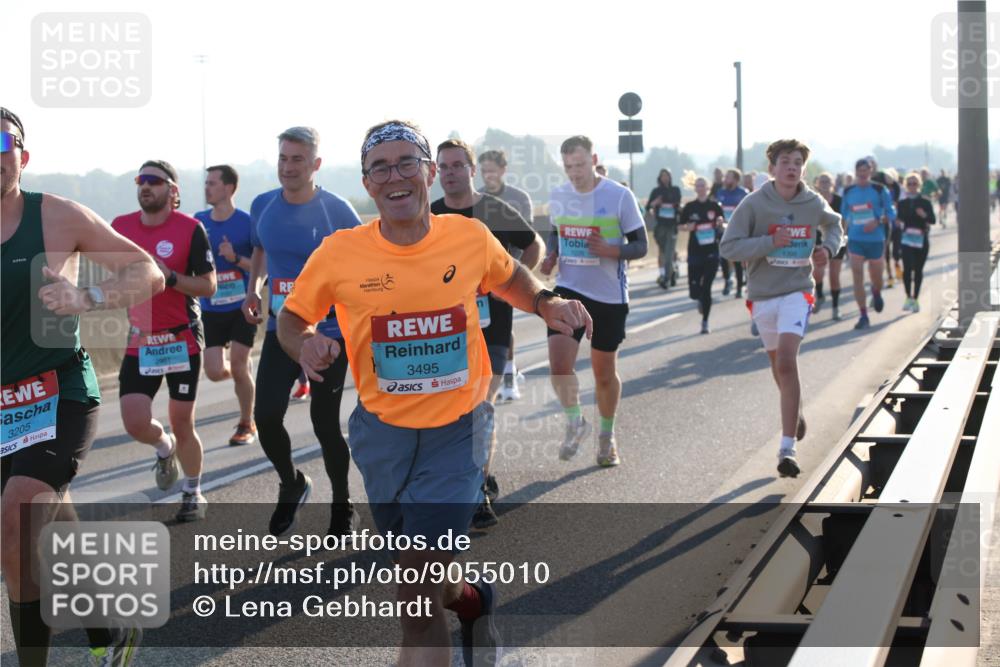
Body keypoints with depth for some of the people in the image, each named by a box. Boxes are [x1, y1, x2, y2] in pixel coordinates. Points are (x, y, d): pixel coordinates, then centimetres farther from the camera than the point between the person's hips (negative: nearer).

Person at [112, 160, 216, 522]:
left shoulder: (190, 229, -10)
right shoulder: (121, 226, 3)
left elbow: (209, 286, -10)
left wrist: (170, 277, -22)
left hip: (182, 339, -3)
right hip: (140, 341, 3)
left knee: (182, 423, 3)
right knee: (135, 423, -9)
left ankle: (193, 493, 25)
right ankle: (165, 448, 28)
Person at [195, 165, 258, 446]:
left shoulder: (247, 223, -9)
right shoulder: (198, 222, 3)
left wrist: (236, 258, -22)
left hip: (242, 307, -4)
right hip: (211, 309, 4)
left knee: (238, 368, -5)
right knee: (215, 372, -3)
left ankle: (247, 425, 14)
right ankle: (245, 369, 32)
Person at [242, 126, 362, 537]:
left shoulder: (336, 211, -12)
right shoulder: (263, 206, 2)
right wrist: (254, 288, 9)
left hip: (328, 332, -4)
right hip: (281, 330, 4)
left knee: (325, 423, 1)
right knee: (266, 416, -8)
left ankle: (342, 507, 22)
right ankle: (292, 485, 21)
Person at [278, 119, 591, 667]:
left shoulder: (471, 237, -9)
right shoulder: (339, 254, -13)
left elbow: (508, 277, 14)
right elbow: (292, 317, 2)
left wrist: (546, 305, -5)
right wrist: (306, 346, -20)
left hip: (457, 431, -2)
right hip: (382, 431, 2)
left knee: (416, 600, -12)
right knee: (421, 576, 21)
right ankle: (470, 598, 53)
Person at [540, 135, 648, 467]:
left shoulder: (620, 196, -9)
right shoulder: (558, 196, 3)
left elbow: (640, 245, -6)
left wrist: (610, 250, -26)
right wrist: (551, 256, 0)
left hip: (610, 295, -2)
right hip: (569, 289, 2)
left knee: (605, 373, 9)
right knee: (559, 362, -16)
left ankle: (607, 436, 31)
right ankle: (575, 422, 8)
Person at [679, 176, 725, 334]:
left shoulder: (714, 206, 2)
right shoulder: (689, 207, 2)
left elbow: (722, 224, 11)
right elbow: (681, 226, 9)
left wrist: (720, 222, -11)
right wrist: (688, 227, -13)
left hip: (712, 251, 0)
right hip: (695, 252, 0)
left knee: (706, 288, -4)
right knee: (694, 292, -3)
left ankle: (705, 321, 8)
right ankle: (700, 300, 35)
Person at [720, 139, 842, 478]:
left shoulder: (814, 203, -1)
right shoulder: (754, 203, -8)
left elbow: (833, 223, 22)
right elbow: (729, 246, -12)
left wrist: (829, 247, 2)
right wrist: (770, 242, -22)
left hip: (797, 291, -1)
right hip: (762, 294, 1)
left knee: (786, 362, -19)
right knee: (778, 365, 16)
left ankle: (788, 447, -19)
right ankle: (796, 412, 48)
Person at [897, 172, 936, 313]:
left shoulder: (925, 202, 1)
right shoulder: (902, 203, 6)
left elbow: (933, 220, -4)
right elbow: (899, 219, 11)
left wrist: (925, 215, -23)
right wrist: (898, 223, -11)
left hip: (922, 239, 0)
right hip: (906, 239, 0)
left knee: (918, 269, 6)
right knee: (907, 267, -15)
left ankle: (915, 299, 18)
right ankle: (909, 297, -4)